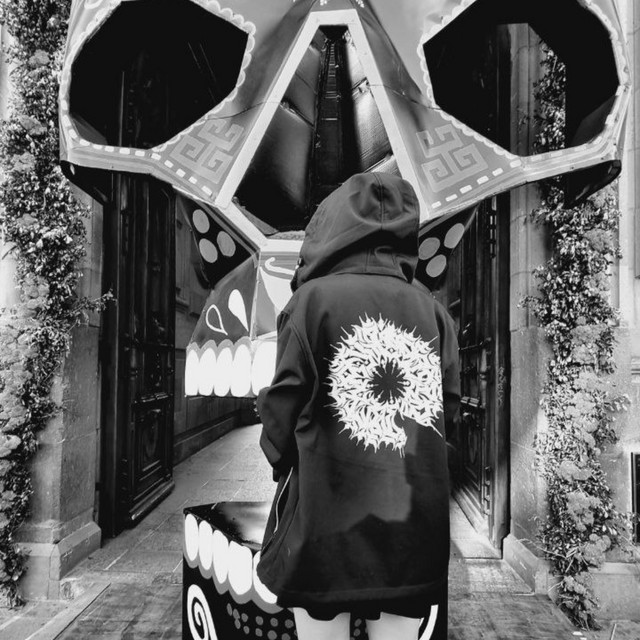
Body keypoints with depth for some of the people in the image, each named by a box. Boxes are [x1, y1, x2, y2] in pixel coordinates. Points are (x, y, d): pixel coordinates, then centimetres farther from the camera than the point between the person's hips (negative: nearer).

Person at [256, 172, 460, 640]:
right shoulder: (432, 309, 0)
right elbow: (449, 408, 1)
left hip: (327, 517, -3)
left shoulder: (314, 297, -9)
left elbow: (285, 401, -10)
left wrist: (283, 460, 10)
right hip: (414, 525, 3)